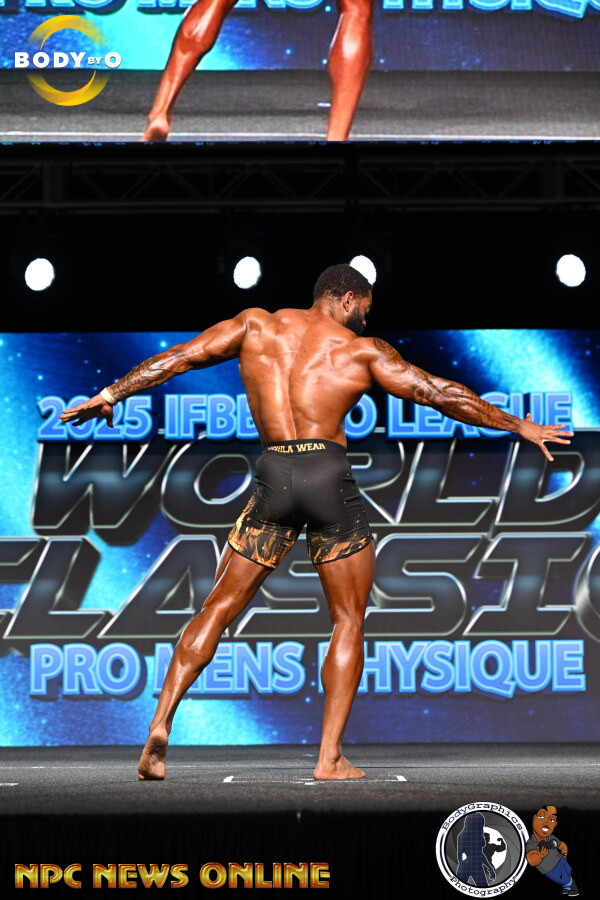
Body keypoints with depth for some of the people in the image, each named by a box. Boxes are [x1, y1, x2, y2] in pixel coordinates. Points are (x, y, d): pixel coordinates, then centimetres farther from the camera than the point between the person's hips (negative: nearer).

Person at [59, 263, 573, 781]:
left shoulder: (258, 326, 12)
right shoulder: (361, 351, 5)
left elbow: (178, 357, 13)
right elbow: (439, 393, 7)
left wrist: (112, 394, 23)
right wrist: (518, 426, 15)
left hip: (274, 480, 2)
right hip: (330, 479, -2)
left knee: (220, 607, 11)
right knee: (349, 621, 10)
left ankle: (161, 725, -3)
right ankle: (330, 757, 1)